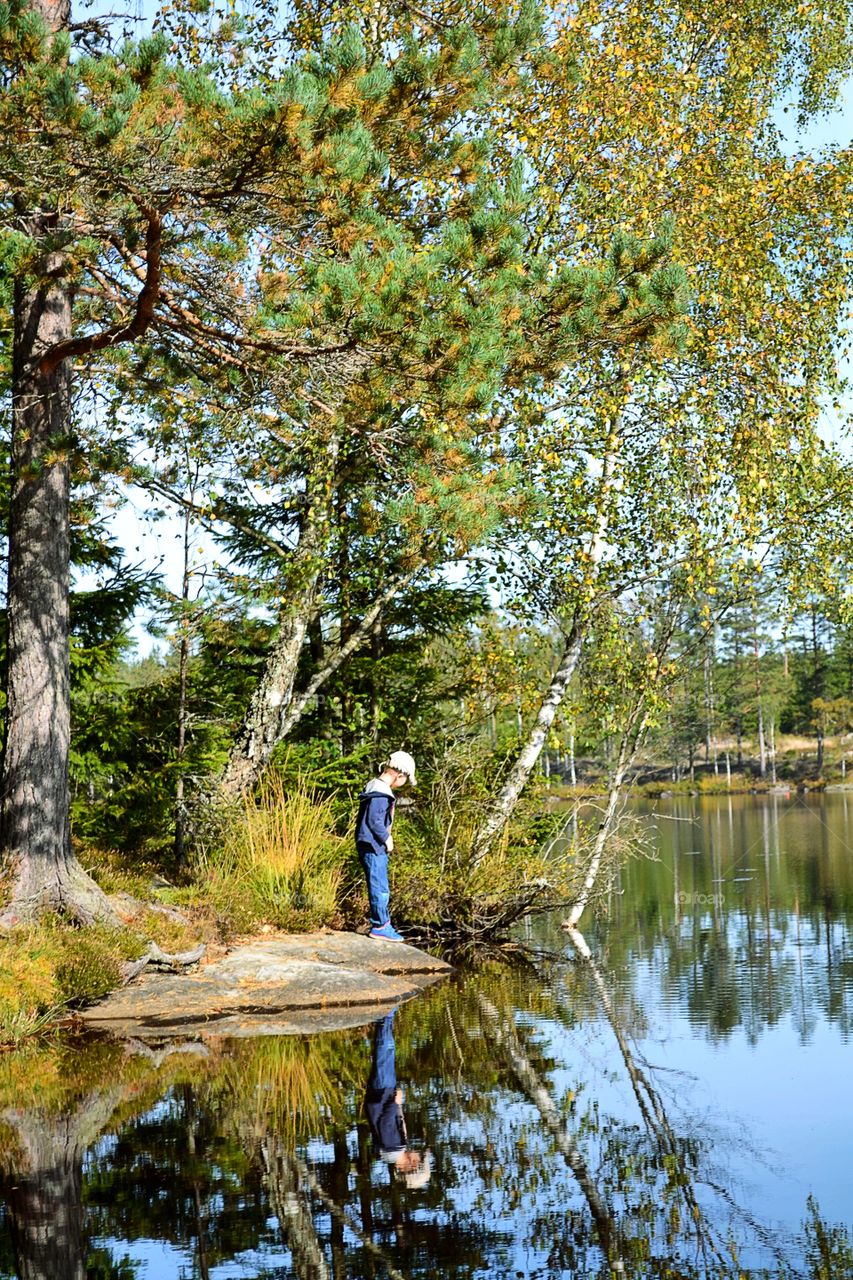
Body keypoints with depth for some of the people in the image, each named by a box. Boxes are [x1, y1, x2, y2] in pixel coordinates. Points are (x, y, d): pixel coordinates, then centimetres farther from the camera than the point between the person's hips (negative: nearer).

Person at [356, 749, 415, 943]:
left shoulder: (377, 787, 12)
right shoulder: (381, 793, -19)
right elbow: (374, 820, -22)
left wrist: (386, 836, 11)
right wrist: (386, 838, -10)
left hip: (375, 847, 10)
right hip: (373, 847, -10)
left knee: (381, 888, 16)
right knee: (379, 887, -3)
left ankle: (383, 923, 23)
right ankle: (380, 926, 3)